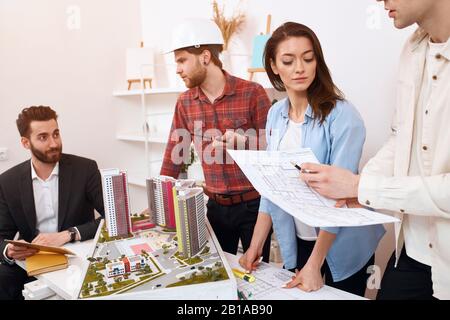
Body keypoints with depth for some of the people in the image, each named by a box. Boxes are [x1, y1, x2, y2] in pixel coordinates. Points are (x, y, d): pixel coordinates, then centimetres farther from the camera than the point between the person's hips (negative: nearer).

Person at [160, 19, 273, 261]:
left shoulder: (252, 93, -12)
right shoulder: (185, 102, 2)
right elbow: (173, 153, 9)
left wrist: (243, 142, -27)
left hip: (253, 204, -3)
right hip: (215, 206, 4)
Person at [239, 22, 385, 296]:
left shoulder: (342, 116, -19)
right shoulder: (275, 115, -2)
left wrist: (314, 264, -21)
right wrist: (255, 246, 1)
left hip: (342, 246, -5)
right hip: (297, 242, 5)